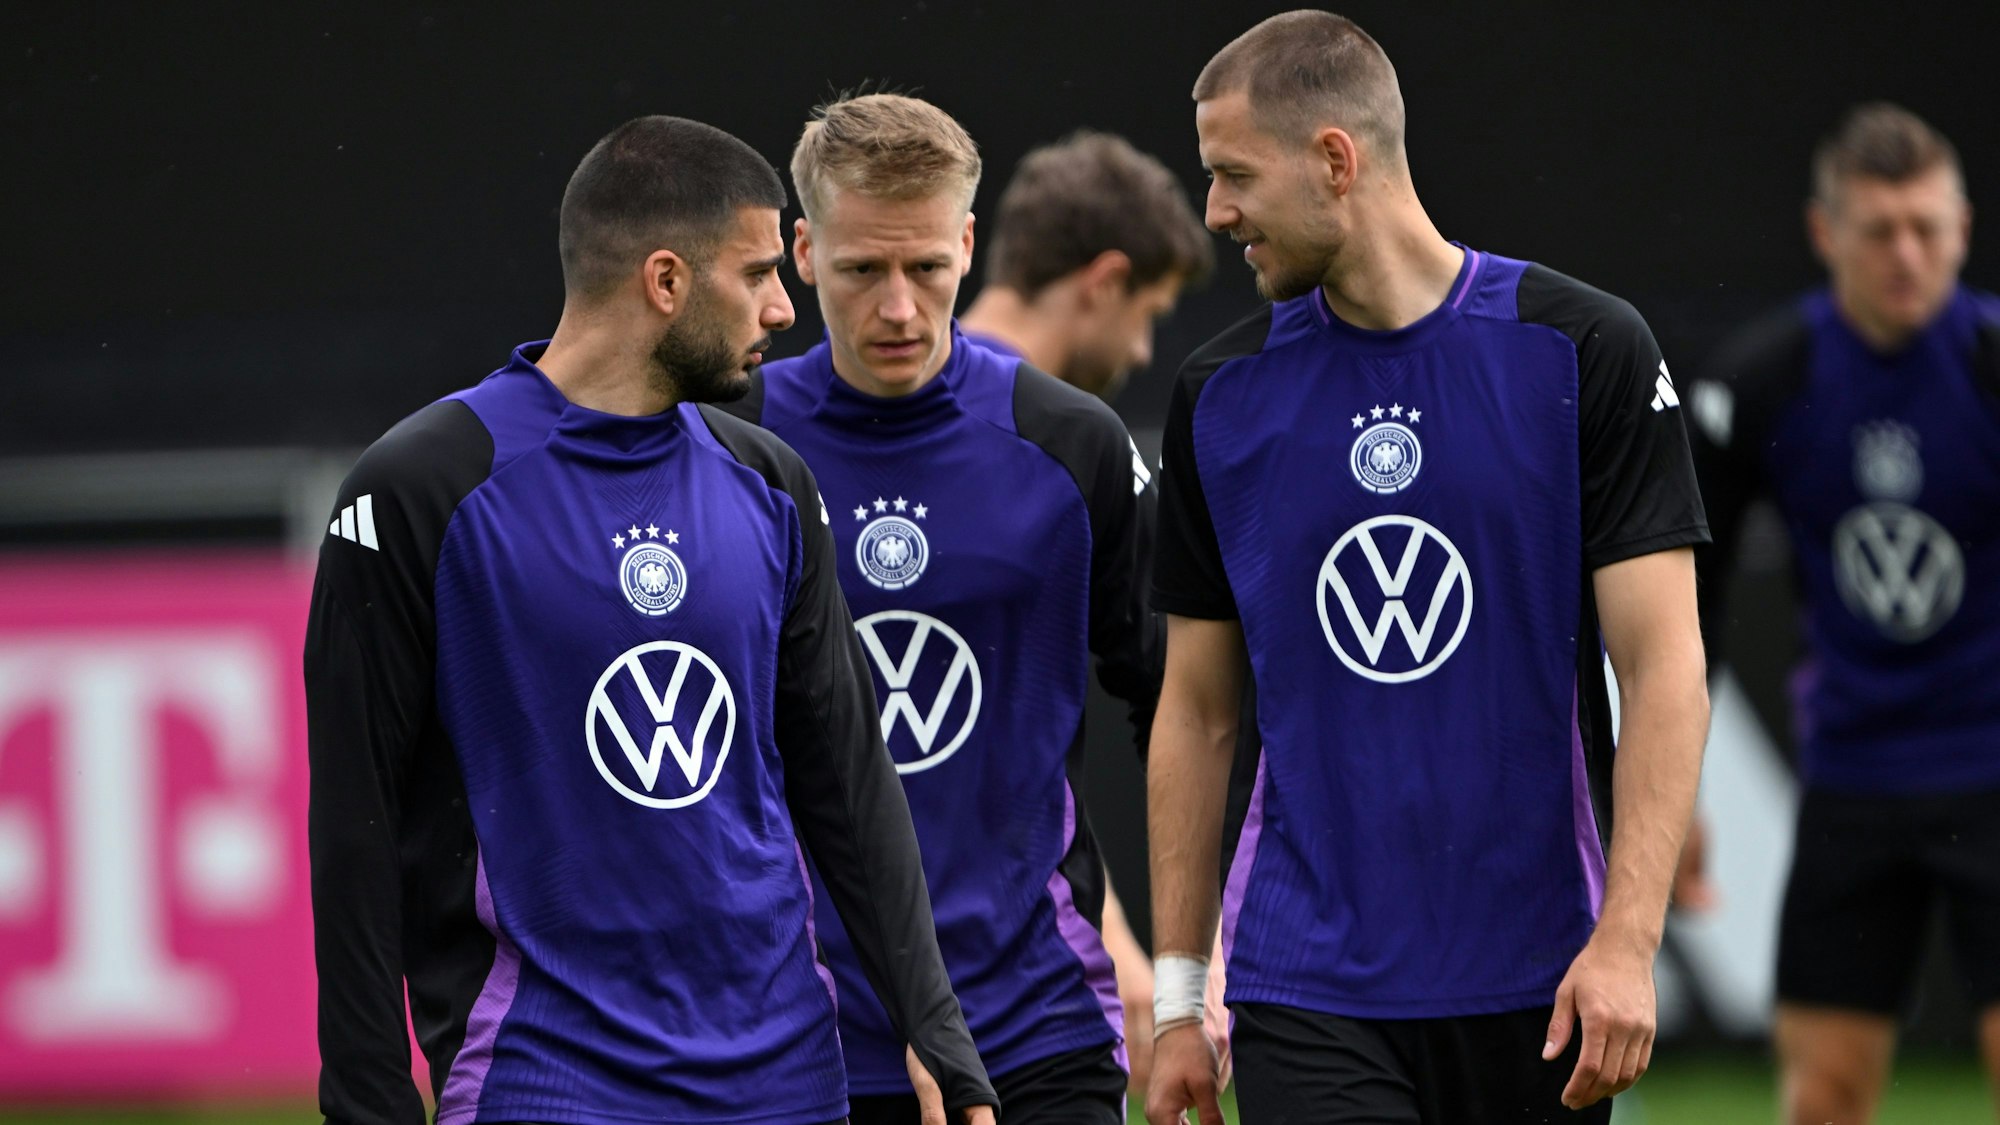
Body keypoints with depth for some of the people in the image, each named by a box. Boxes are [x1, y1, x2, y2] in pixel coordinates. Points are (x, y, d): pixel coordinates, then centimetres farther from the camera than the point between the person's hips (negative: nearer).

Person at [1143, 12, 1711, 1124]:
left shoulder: (1587, 351, -4)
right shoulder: (1221, 393, 5)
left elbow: (1665, 668, -7)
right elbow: (1199, 710, 12)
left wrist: (1628, 938, -18)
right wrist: (1177, 998, 8)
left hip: (1536, 989, -1)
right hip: (1306, 991, 1)